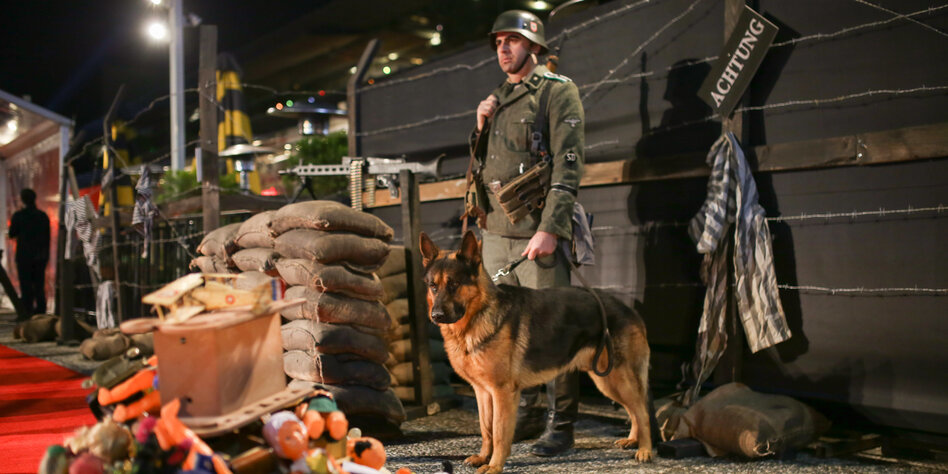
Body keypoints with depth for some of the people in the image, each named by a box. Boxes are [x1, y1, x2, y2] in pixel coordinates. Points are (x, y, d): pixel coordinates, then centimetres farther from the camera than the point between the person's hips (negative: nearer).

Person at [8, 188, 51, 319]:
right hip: (41, 256, 4)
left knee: (26, 285, -1)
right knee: (39, 285, 10)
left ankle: (27, 312, -3)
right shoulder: (43, 216, 4)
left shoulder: (18, 216, -8)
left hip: (24, 255, -4)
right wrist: (46, 256, 13)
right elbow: (47, 237, 7)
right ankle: (41, 311, 10)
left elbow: (12, 234, 0)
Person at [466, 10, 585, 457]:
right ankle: (528, 412, 21)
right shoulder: (496, 99, 19)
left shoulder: (557, 91, -2)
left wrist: (550, 228, -20)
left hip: (536, 231, -7)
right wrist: (481, 128, 5)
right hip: (494, 231, 7)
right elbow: (480, 164, 24)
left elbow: (567, 165, -11)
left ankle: (561, 424, 2)